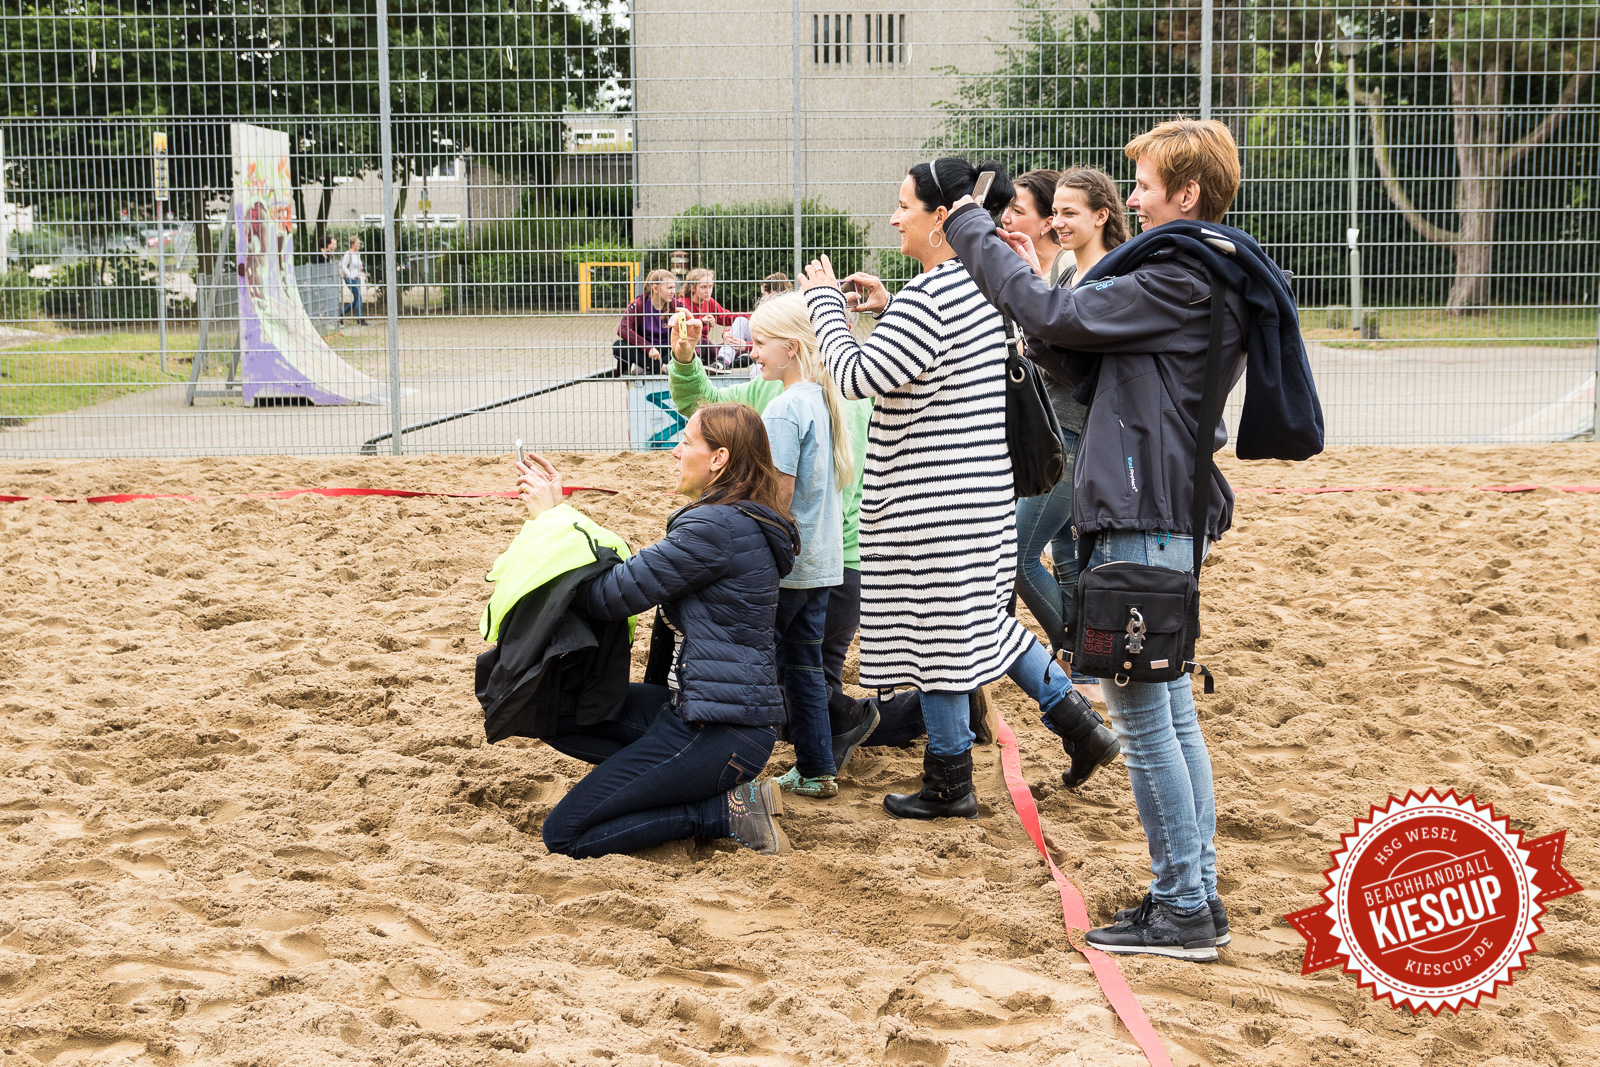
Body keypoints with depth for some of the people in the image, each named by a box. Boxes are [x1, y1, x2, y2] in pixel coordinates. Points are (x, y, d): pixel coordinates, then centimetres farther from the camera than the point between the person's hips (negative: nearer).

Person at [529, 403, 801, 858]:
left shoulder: (718, 527, -19)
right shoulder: (742, 521, 13)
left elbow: (612, 595, -15)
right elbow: (635, 574, 16)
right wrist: (559, 511, 13)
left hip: (719, 730, -10)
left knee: (564, 834, -8)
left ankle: (730, 809, -6)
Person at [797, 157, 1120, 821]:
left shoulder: (931, 294, -21)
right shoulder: (983, 283, 9)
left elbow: (857, 376, -21)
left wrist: (824, 301, -9)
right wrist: (888, 308, 15)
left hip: (933, 498, -10)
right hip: (979, 486, 10)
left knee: (937, 627, 3)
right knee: (981, 614, 23)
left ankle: (949, 784, 14)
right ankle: (1078, 724, 22)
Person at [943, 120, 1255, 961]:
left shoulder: (1180, 281, -16)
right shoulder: (1200, 279, 16)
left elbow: (1055, 318, -18)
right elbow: (1082, 361, 17)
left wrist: (971, 231, -8)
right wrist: (1036, 286, 4)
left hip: (1143, 520, -10)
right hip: (1168, 513, 10)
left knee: (1142, 716, -5)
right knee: (1170, 711, 13)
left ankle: (1184, 909, -1)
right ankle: (1194, 895, 18)